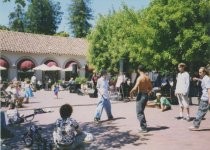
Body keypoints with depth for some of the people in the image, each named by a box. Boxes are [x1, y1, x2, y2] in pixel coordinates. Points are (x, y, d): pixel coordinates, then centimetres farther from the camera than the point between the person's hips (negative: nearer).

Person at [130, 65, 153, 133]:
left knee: (139, 113, 0)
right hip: (146, 95, 8)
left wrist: (131, 92, -4)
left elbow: (135, 88, -22)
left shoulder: (140, 78, -16)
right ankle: (143, 126, 28)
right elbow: (151, 87, 13)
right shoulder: (147, 78, 6)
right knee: (141, 111, 22)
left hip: (141, 95, -8)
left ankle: (144, 128, 2)